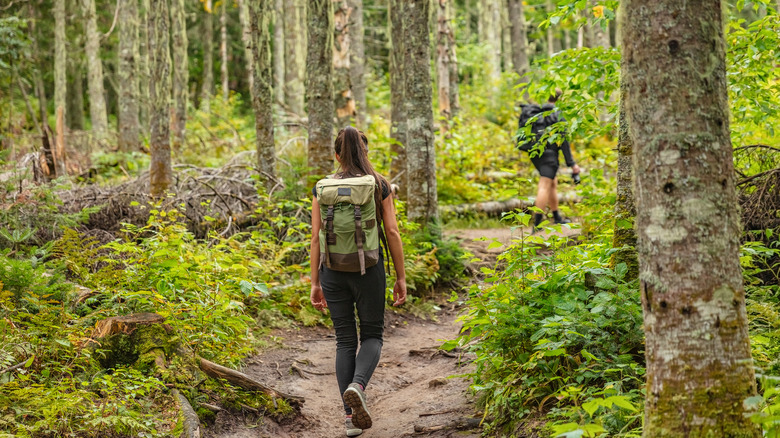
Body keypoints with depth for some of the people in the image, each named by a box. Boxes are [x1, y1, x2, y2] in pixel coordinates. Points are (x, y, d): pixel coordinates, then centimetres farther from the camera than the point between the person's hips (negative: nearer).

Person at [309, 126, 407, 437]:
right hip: (369, 268, -1)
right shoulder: (379, 185, -2)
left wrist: (315, 283, 6)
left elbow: (316, 237, 0)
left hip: (333, 269, 2)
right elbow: (392, 232, -5)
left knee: (345, 340, 10)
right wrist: (401, 278, 1)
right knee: (372, 334, 12)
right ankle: (357, 385, -18)